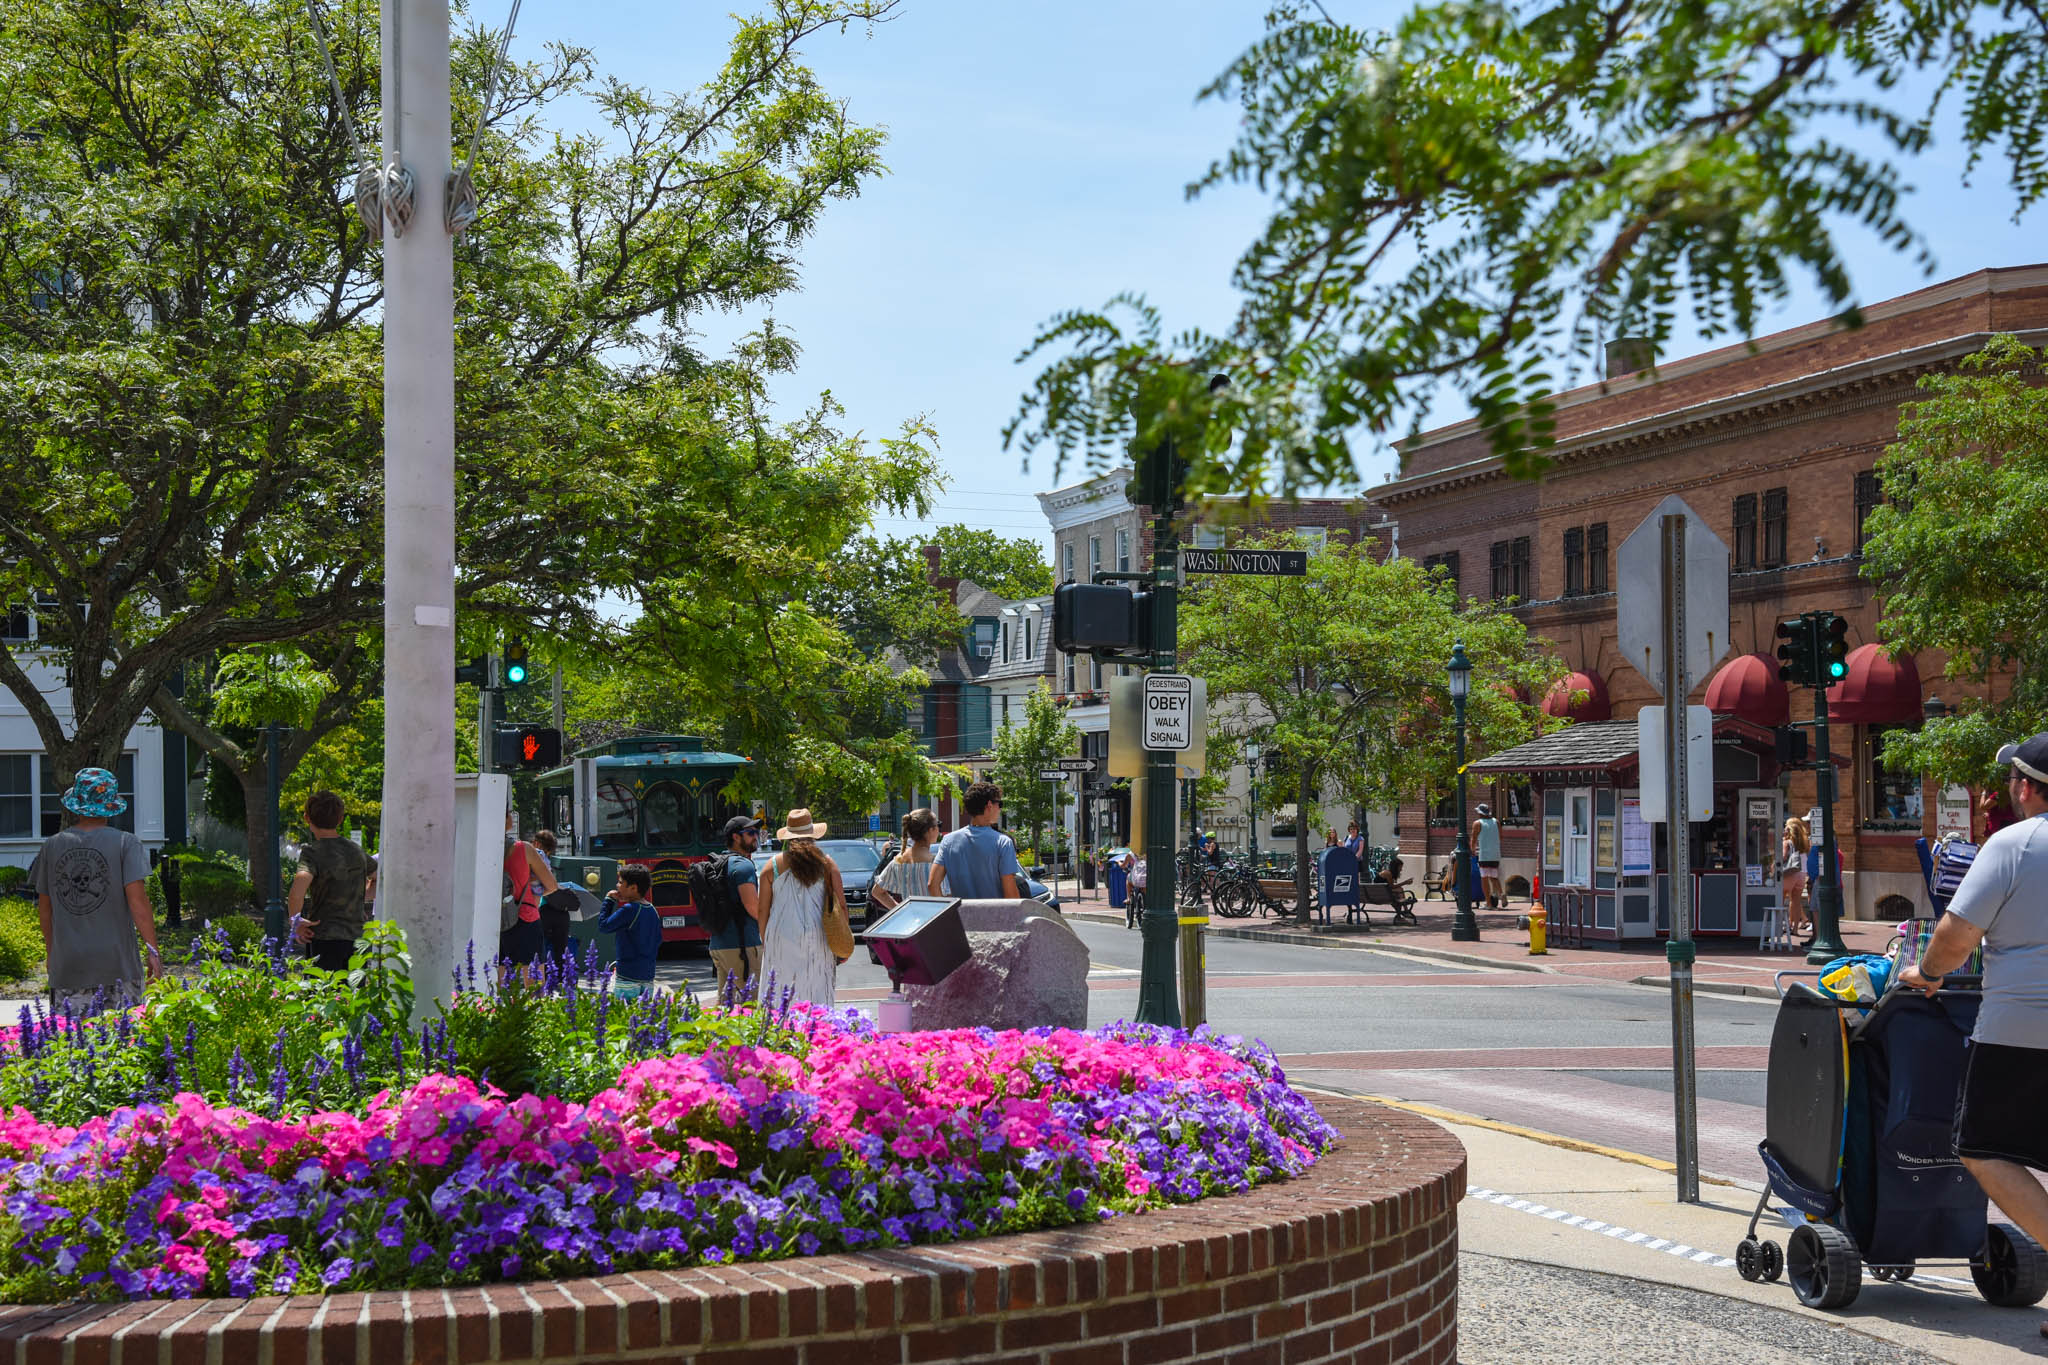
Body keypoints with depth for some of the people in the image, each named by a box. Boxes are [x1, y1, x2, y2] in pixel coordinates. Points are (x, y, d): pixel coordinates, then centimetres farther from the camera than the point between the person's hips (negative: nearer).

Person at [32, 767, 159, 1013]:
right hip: (118, 965, -2)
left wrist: (51, 955, 24)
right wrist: (153, 950, -6)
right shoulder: (126, 843, -5)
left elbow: (44, 908, 12)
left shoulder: (52, 846, 5)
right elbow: (137, 899, -11)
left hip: (67, 966, 2)